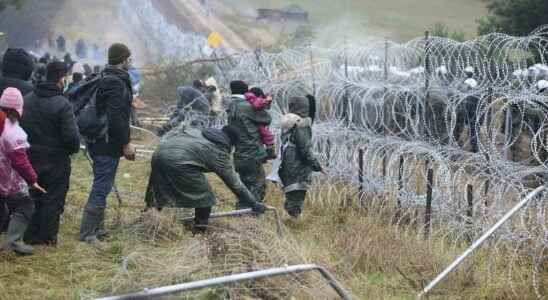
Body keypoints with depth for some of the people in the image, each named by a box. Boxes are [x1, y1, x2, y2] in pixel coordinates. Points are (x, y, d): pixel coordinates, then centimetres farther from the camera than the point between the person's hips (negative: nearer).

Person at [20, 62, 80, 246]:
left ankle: (31, 235, 21)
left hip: (31, 158, 6)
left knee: (33, 198, 16)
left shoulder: (27, 100, 0)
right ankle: (48, 237, 10)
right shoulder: (62, 105, -19)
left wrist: (28, 147, 16)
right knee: (53, 199, 6)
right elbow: (71, 136, -19)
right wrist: (74, 148, 1)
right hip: (55, 161, -5)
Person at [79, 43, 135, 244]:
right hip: (108, 145, -10)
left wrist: (124, 140, 20)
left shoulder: (106, 79, 15)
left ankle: (97, 229, 25)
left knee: (101, 187, 17)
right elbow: (115, 118, -24)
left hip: (101, 143, 11)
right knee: (101, 188, -6)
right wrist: (126, 143, -18)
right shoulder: (115, 82, -17)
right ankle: (87, 233, -3)